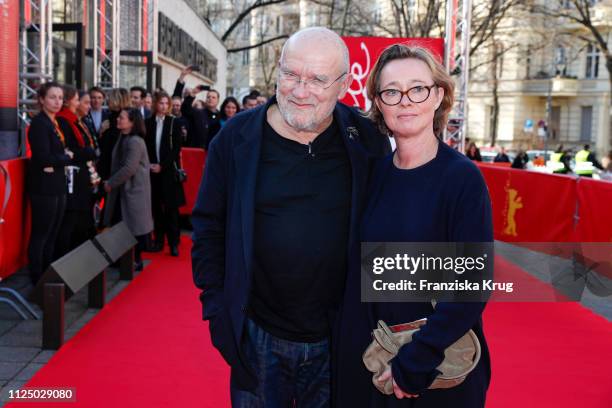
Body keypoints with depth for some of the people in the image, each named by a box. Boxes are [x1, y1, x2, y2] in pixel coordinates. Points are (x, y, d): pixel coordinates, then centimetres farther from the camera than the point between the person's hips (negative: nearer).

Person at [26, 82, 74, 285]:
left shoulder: (55, 123, 12)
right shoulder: (39, 123, -14)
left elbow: (59, 151, 10)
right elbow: (44, 158, -21)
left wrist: (64, 157, -13)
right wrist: (67, 158, -7)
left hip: (57, 185, 9)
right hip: (44, 186, -9)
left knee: (52, 234, 15)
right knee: (40, 234, 1)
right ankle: (37, 279, 10)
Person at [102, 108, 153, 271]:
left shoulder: (135, 142, -18)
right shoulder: (123, 139, 10)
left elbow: (129, 168, -23)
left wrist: (110, 183, -15)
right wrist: (110, 182, 6)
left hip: (133, 189, -9)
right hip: (123, 189, 9)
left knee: (134, 226, 0)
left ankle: (136, 260, 10)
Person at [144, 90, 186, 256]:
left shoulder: (174, 123, -1)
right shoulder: (148, 123, 7)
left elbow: (176, 149, -4)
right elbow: (145, 147, 9)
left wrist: (162, 165, -10)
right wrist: (149, 164, -5)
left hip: (169, 170, -3)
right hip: (152, 170, 3)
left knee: (171, 207, -3)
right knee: (156, 206, 6)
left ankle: (173, 242, 1)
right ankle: (158, 240, 15)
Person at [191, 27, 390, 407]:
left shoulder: (367, 141, -6)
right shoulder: (236, 137, -6)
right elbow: (209, 227, 0)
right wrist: (217, 308, -4)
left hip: (338, 341, 0)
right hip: (257, 336, 0)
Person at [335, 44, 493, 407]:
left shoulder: (463, 177, -14)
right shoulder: (375, 174, -1)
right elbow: (359, 273, 5)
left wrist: (412, 364, -18)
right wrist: (364, 355, -2)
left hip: (441, 373, -4)